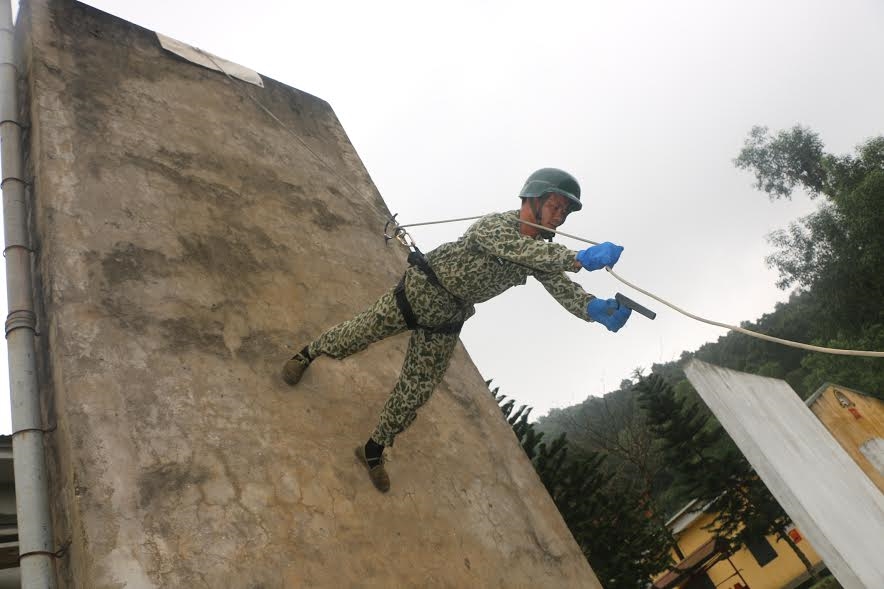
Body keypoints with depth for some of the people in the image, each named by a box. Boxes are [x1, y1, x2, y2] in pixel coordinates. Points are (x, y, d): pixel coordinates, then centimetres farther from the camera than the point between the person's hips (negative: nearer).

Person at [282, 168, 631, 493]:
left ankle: (374, 452, 26)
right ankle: (308, 353, 45)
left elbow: (565, 290, -17)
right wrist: (580, 258, -55)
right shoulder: (496, 225, -25)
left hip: (447, 320, 6)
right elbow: (518, 249, -46)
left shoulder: (543, 254, -4)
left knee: (415, 393, 6)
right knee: (358, 335, 11)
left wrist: (598, 309, -37)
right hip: (419, 292, -6)